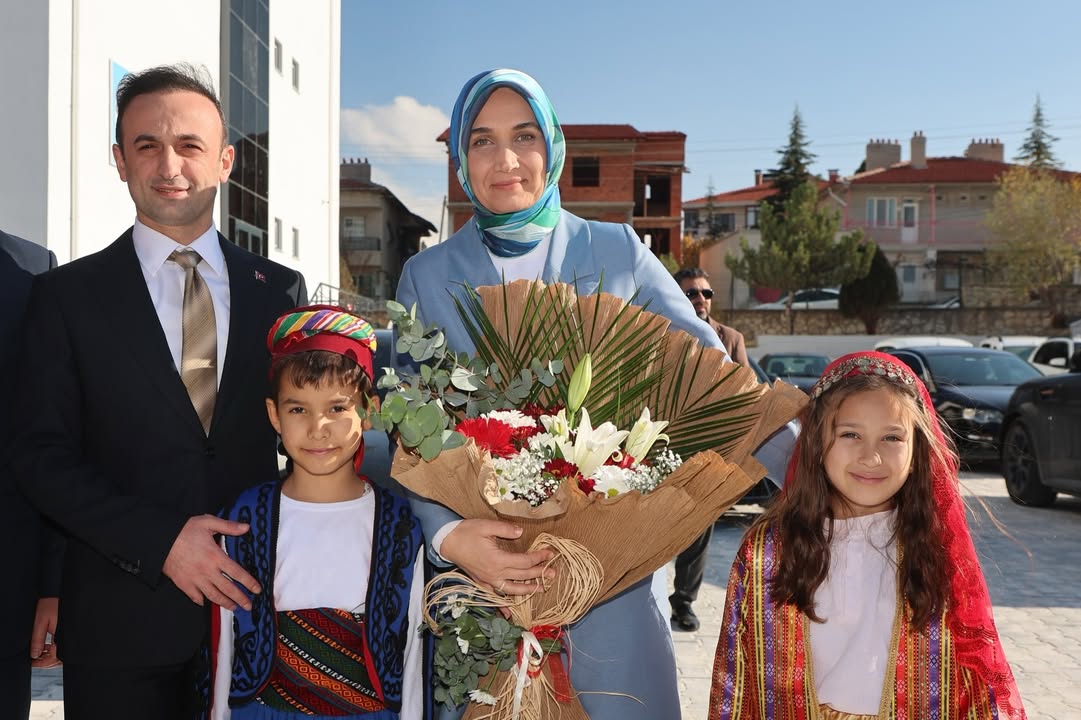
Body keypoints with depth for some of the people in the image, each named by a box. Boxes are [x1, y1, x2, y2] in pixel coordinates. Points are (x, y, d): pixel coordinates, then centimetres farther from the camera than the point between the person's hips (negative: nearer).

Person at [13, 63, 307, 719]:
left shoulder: (279, 290, 4)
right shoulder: (66, 296, -1)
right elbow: (42, 457, -4)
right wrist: (161, 542, -15)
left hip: (252, 600, 2)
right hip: (120, 619, -1)